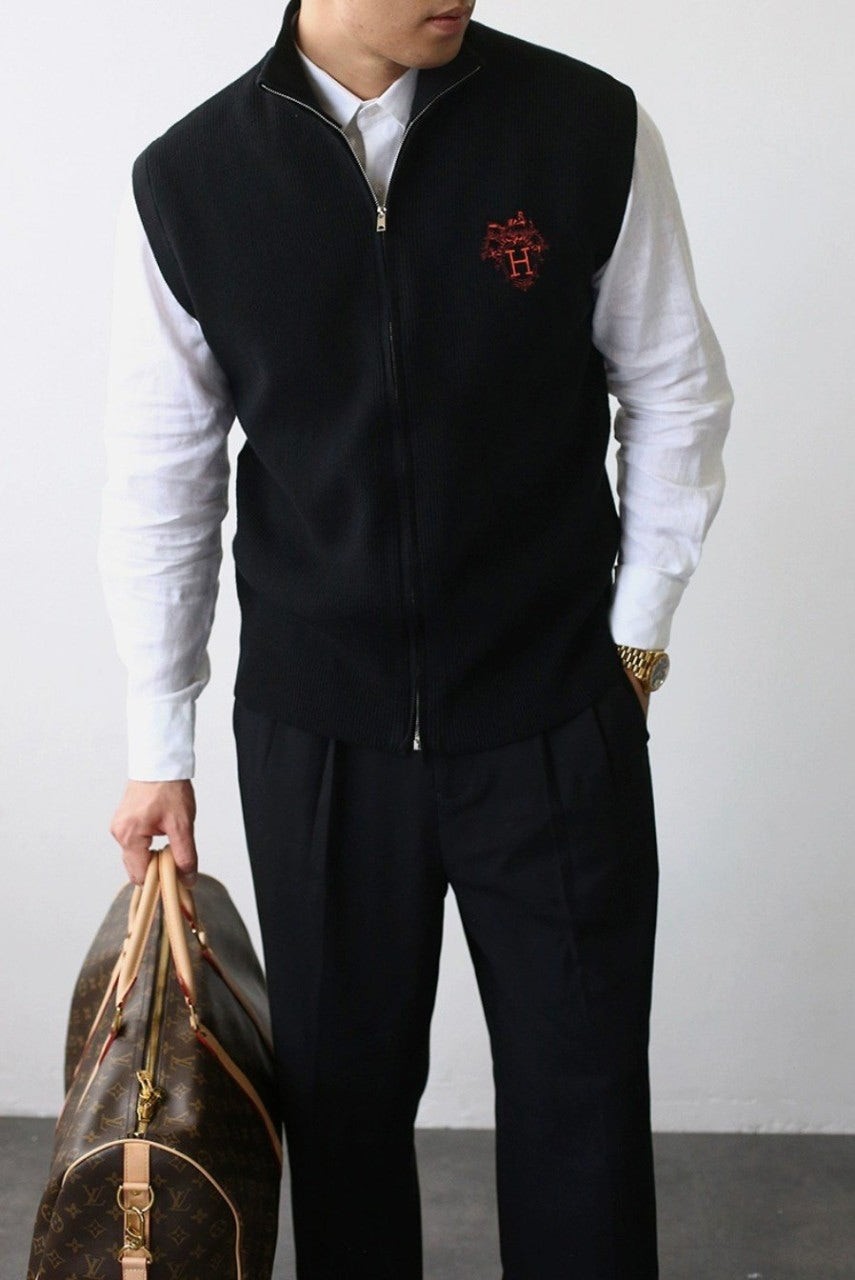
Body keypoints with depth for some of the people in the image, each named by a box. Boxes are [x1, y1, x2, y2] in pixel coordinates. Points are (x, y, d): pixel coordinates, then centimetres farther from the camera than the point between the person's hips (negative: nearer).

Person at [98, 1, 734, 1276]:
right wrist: (160, 749, 5)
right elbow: (162, 486, 2)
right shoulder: (183, 185, -6)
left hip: (559, 726, 0)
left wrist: (634, 636, 3)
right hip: (315, 737, 1)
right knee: (342, 1092, 14)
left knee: (581, 1101, 9)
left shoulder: (591, 129, -9)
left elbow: (677, 399, 3)